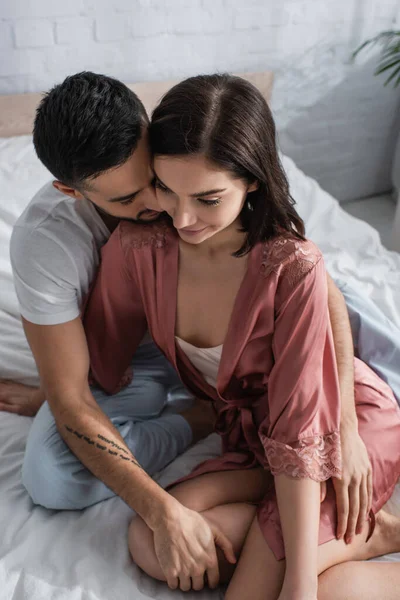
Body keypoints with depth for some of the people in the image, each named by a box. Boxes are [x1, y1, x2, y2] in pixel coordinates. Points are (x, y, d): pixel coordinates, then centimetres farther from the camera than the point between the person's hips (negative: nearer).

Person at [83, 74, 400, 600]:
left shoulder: (293, 268, -29)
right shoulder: (136, 249, -17)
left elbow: (299, 427, -26)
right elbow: (102, 359, 1)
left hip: (348, 424, -5)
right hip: (250, 433, 6)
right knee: (153, 544, -18)